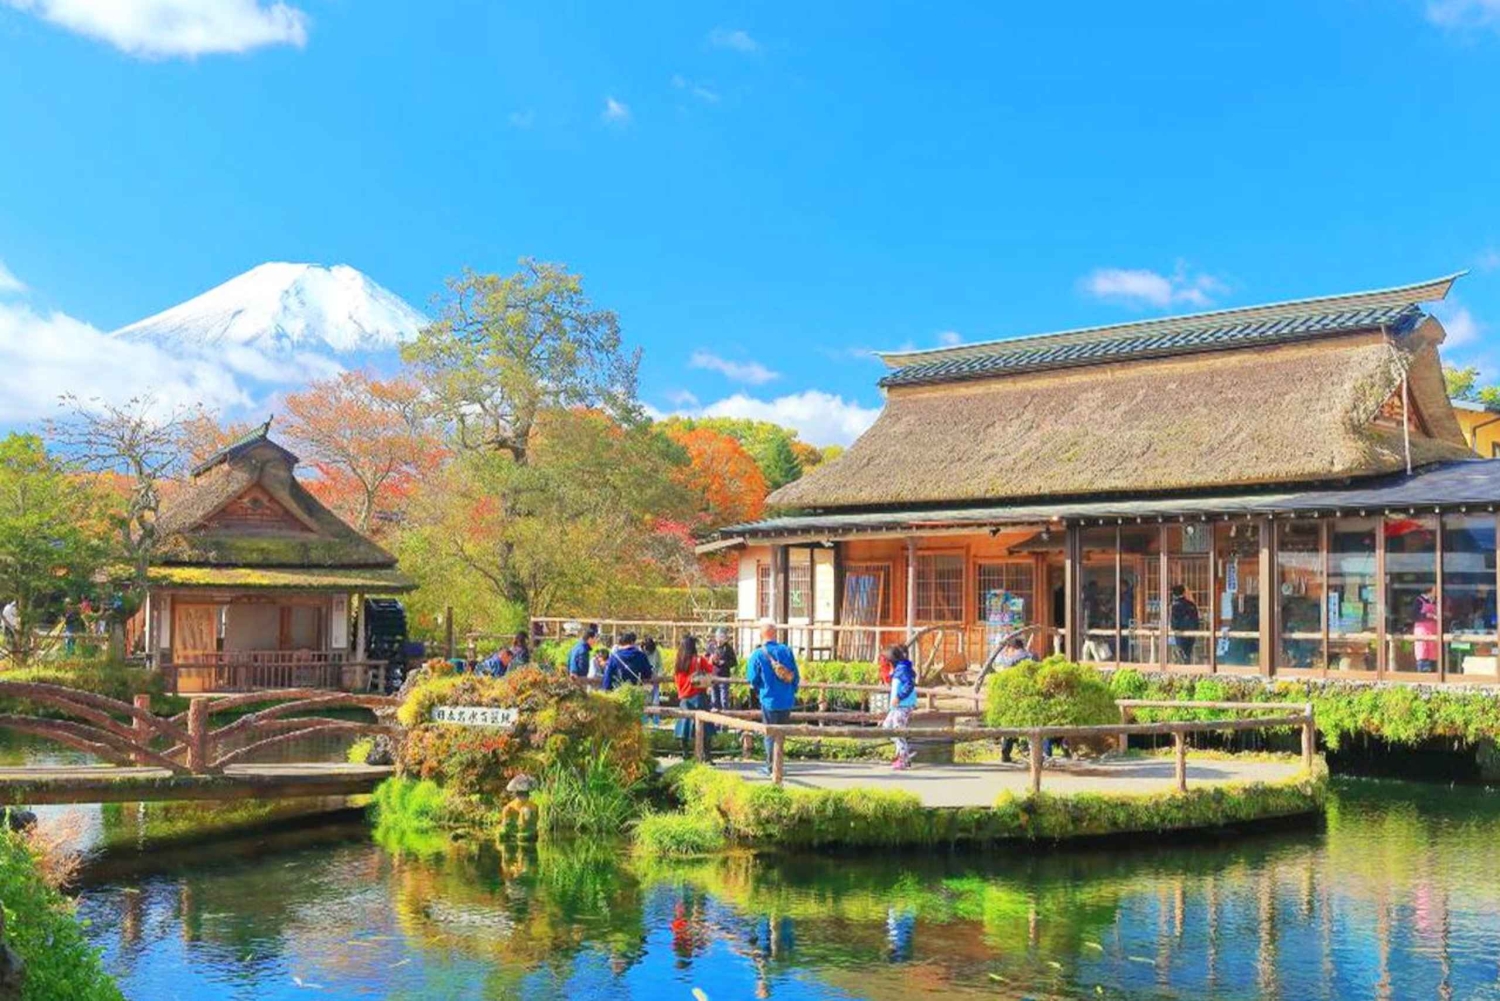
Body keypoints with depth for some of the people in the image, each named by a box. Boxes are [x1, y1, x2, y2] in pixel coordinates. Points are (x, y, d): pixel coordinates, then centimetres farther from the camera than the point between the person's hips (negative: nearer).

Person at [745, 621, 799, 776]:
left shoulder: (757, 655, -10)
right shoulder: (786, 651, -2)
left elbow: (753, 680, -3)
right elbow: (796, 676, 2)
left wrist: (759, 691, 18)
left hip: (769, 701, -3)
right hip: (787, 700, 3)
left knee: (770, 734, 7)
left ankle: (771, 767, 8)